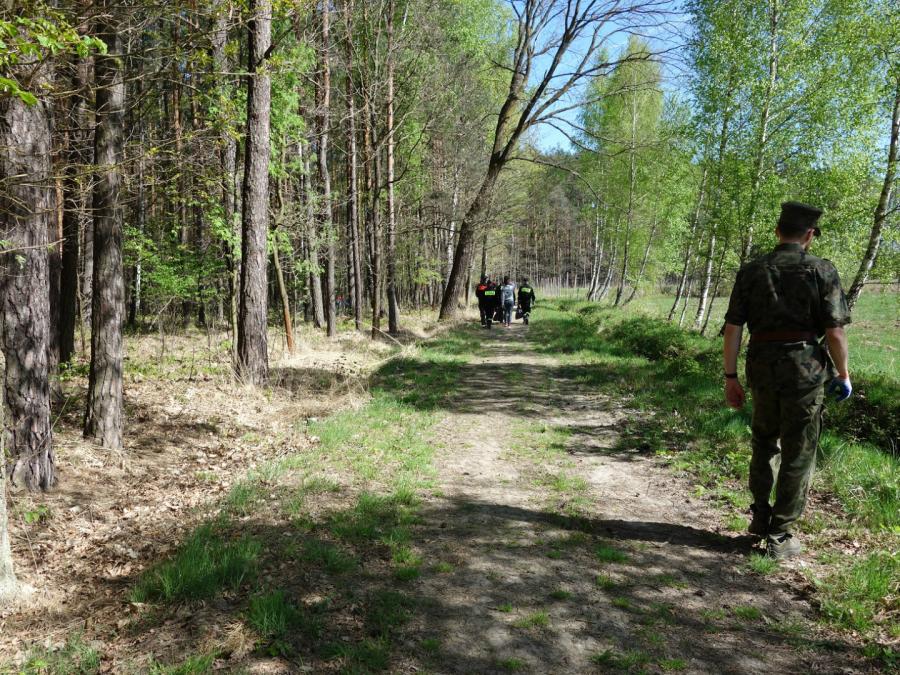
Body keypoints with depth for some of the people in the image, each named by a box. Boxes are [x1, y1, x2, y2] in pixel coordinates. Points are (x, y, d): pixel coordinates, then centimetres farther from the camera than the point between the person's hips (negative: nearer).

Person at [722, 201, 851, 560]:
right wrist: (843, 375, 6)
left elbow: (732, 328, 1)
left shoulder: (751, 271, 4)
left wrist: (730, 377, 7)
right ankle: (780, 536, 12)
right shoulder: (822, 271, -4)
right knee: (798, 453, 7)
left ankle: (761, 517, 28)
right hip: (805, 366, -3)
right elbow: (835, 332, -8)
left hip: (762, 366, 3)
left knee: (764, 441, 22)